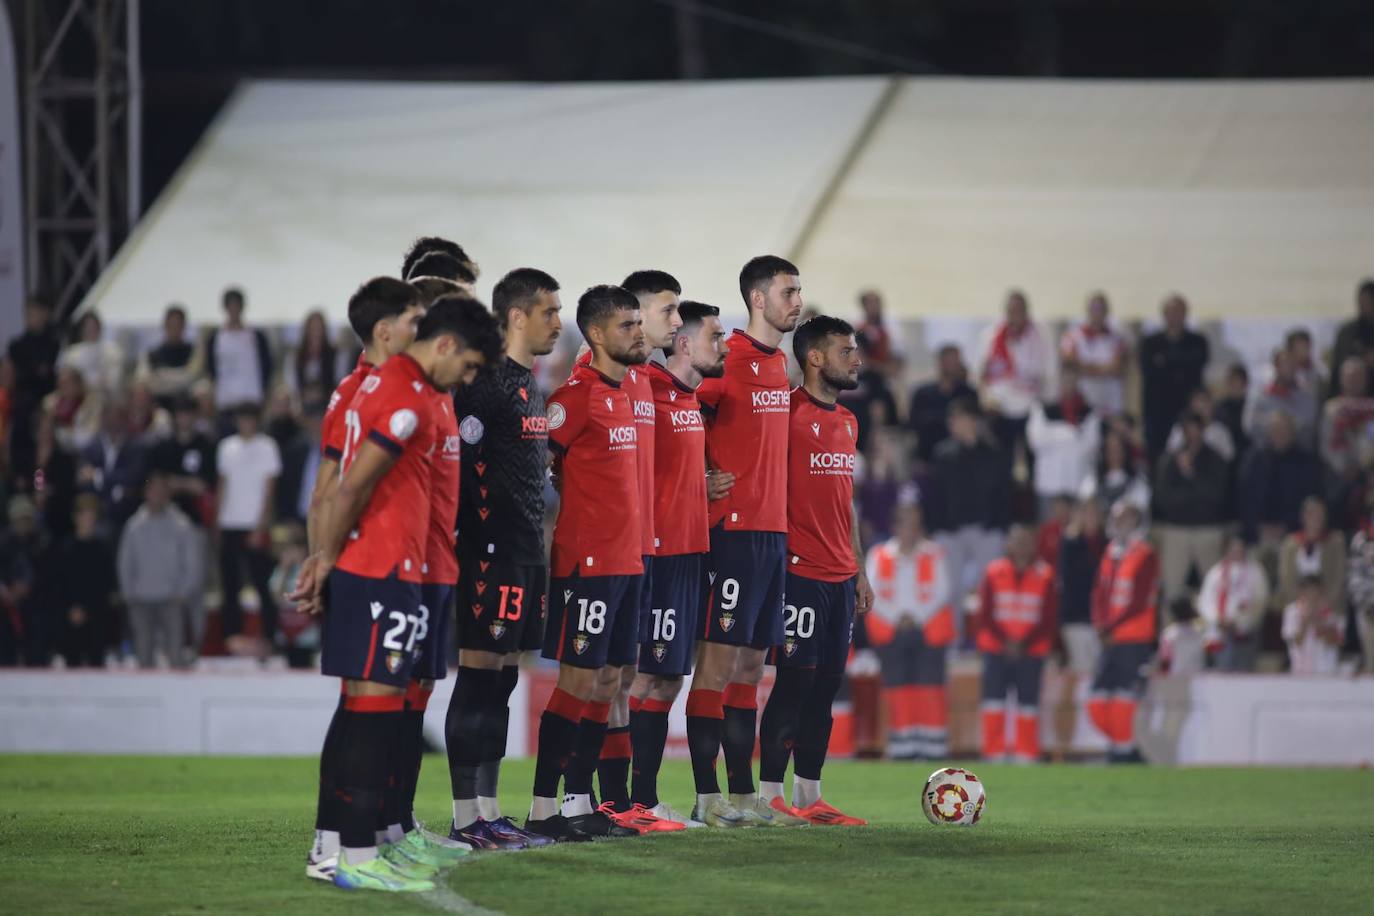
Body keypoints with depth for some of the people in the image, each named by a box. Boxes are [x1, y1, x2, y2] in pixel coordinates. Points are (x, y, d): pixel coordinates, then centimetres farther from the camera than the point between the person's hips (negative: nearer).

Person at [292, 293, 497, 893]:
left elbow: (347, 486, 17)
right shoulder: (408, 397, -15)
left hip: (361, 570, 10)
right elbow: (353, 487, -17)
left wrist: (326, 557, 14)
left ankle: (374, 838, 17)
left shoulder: (382, 383, 17)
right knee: (377, 706, -8)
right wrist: (328, 560, -7)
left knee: (365, 704, 12)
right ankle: (357, 857, -9)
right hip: (384, 573, -10)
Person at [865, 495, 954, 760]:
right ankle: (901, 748, 0)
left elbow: (941, 592, 0)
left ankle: (932, 747, -7)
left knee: (930, 690, -7)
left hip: (928, 633, -1)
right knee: (898, 691, -2)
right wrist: (897, 618, -8)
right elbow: (872, 593, 2)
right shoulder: (879, 555, 10)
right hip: (891, 633, 1)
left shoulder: (934, 555, 8)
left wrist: (917, 617, -9)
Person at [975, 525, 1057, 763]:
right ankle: (994, 752, 0)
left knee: (1028, 703, -1)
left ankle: (1026, 753, 4)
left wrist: (1024, 644, -9)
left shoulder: (1044, 576, 3)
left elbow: (1049, 618, 1)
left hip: (1031, 651, 0)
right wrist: (1005, 642, -9)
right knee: (994, 701, -5)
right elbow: (985, 615, 3)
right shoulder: (994, 573, 4)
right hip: (996, 649, 0)